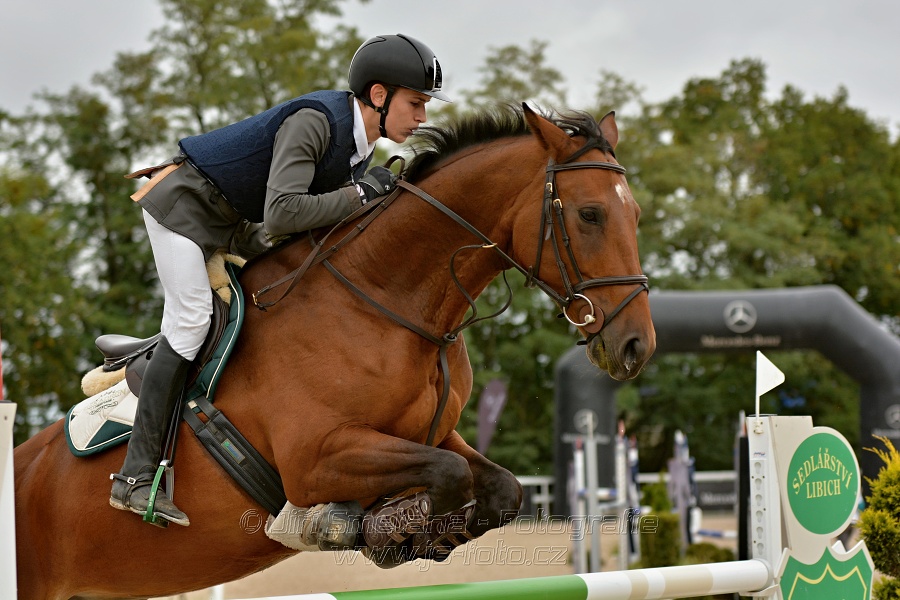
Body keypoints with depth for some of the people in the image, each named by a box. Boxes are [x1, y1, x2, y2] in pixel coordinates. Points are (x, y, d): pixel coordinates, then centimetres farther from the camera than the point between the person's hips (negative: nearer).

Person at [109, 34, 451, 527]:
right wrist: (358, 194, -31)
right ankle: (135, 476, -17)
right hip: (183, 206, -10)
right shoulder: (314, 121, -28)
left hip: (232, 224, 10)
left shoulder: (360, 148, 0)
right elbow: (282, 214, -38)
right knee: (191, 320, -17)